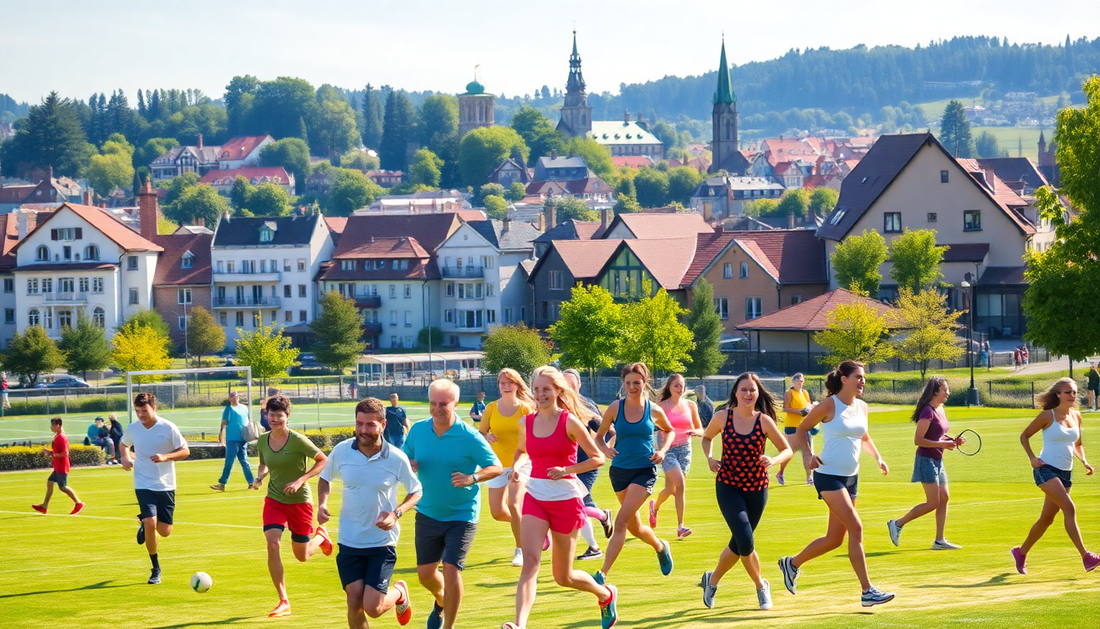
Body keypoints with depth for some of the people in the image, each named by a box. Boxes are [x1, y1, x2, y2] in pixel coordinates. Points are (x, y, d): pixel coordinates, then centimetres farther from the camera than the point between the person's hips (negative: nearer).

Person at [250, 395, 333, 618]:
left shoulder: (298, 440, -17)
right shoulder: (263, 440, -2)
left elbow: (323, 461, -10)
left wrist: (300, 480, -20)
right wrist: (259, 477, -5)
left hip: (299, 501, -3)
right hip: (274, 500, 3)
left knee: (302, 556, 9)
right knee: (272, 544, -20)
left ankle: (321, 535, 46)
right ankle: (283, 602, -14)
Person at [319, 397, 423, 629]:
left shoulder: (397, 458, -10)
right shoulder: (341, 451, -4)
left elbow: (416, 492, 4)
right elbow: (325, 477, 16)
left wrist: (396, 514, -14)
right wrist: (322, 504, -3)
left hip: (382, 543, -2)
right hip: (349, 542, 2)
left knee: (373, 608, -8)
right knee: (354, 603, -4)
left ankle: (399, 593, 27)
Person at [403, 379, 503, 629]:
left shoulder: (469, 437, -14)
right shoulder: (418, 430, -2)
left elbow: (496, 467, -10)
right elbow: (405, 458, 12)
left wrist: (473, 478, -29)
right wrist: (409, 465, -12)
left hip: (461, 516, -5)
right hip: (428, 513, 5)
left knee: (451, 569, -15)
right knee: (425, 573, 12)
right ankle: (441, 602, 47)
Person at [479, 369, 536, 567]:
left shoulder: (525, 408, -5)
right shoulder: (491, 408, 1)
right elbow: (479, 433, 6)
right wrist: (487, 437, -18)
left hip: (520, 463, -3)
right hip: (498, 465, 3)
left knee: (513, 505, -22)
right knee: (497, 513, 2)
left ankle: (520, 550, -7)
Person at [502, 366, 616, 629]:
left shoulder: (569, 422, -8)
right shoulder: (527, 423, 5)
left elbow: (598, 458, -6)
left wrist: (566, 469, -20)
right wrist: (516, 466, 3)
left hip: (565, 499, -3)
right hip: (534, 498, 3)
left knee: (563, 577, 9)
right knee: (530, 562, -20)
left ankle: (606, 594, 40)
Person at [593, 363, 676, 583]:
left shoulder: (654, 410, -2)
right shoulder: (615, 408, -3)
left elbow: (669, 431, 17)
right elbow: (599, 436, 7)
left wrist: (663, 450, 0)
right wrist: (605, 449, -14)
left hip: (645, 471, -3)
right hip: (620, 471, 3)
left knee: (622, 520, -17)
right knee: (634, 527, 14)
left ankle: (603, 573, -18)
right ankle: (661, 547, 46)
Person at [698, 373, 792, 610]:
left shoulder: (764, 421, -7)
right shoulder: (723, 417, -5)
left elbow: (788, 450, -3)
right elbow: (707, 438, 15)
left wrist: (773, 461, -23)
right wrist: (709, 458, -5)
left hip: (756, 489, 1)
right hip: (728, 486, -1)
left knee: (739, 544, 9)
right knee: (744, 540, -18)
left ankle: (712, 580, 35)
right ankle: (761, 586, 6)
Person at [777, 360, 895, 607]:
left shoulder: (862, 407, 9)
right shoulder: (829, 405, -10)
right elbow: (801, 429, -1)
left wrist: (878, 458, 8)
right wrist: (807, 454, -16)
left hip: (851, 477, 8)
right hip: (829, 475, -8)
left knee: (835, 539, 11)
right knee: (856, 528, -16)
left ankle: (792, 563, 34)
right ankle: (868, 592, -15)